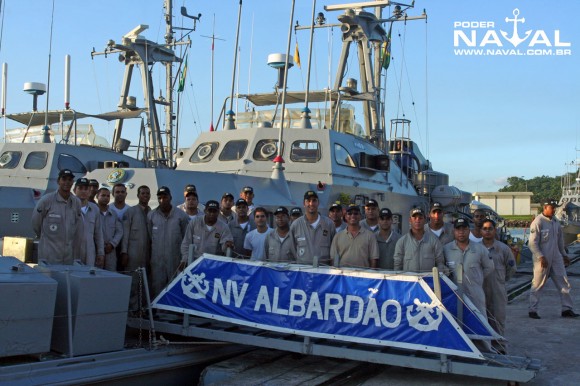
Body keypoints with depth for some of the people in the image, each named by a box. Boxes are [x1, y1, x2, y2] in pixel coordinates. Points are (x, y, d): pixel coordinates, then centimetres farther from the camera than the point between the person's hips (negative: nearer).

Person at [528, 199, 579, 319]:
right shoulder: (538, 222, -13)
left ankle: (567, 309, 13)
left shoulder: (555, 222, 11)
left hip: (556, 258, 7)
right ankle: (533, 310, 10)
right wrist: (541, 257, -22)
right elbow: (532, 243, -17)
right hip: (543, 259, -7)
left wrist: (564, 254, 21)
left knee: (564, 283, 6)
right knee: (538, 285, 1)